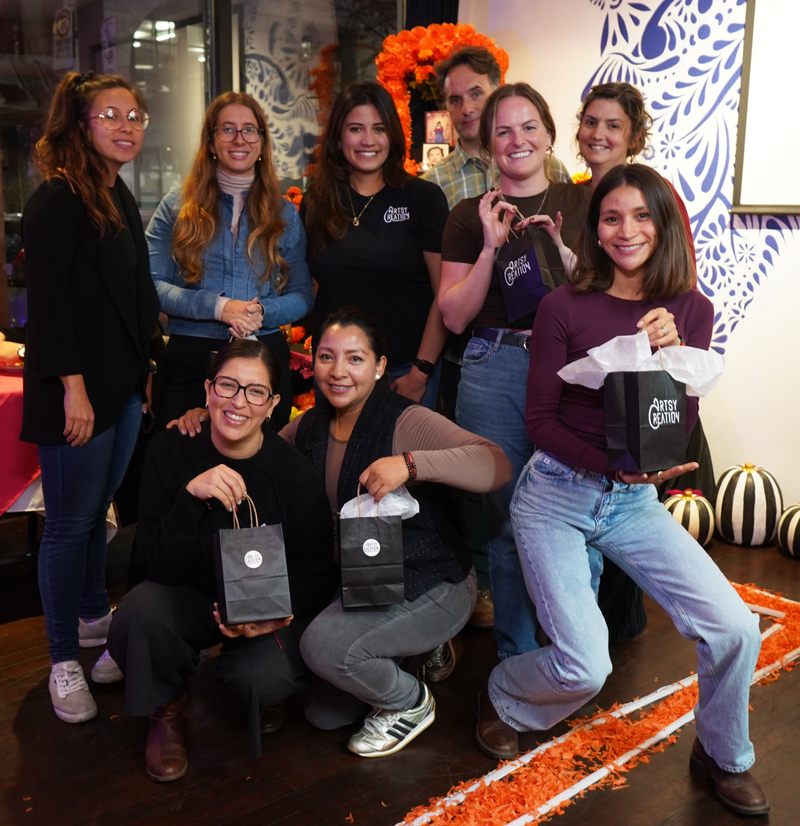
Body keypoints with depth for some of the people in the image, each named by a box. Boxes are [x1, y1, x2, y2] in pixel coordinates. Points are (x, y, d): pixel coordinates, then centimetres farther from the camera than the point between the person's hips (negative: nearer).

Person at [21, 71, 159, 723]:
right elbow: (49, 301, -17)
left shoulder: (119, 196, 15)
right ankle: (65, 659, 15)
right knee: (70, 523, 1)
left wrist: (144, 369, 18)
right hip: (77, 391, -8)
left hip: (122, 384, 8)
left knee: (97, 511, 18)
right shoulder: (57, 200, -12)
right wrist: (73, 387, -19)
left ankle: (92, 615, 36)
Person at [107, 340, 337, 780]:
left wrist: (270, 611, -26)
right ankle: (167, 710, 4)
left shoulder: (295, 475, -17)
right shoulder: (171, 451, -14)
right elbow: (155, 566, -18)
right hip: (190, 598, 1)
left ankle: (253, 693, 12)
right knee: (137, 614, -31)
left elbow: (316, 574, -6)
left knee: (266, 679, -30)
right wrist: (190, 497, -34)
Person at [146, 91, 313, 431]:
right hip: (191, 356, -1)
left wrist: (262, 312, -12)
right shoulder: (178, 205, 5)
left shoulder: (284, 213, 9)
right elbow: (151, 285, -3)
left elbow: (303, 295, 8)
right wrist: (216, 307, -16)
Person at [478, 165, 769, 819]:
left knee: (735, 627, -10)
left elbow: (681, 427, -1)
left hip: (635, 502, 4)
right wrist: (612, 463, -21)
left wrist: (669, 352, -19)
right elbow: (539, 420, -6)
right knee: (585, 667, -13)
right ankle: (503, 698, 23)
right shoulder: (565, 307, -8)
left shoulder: (691, 310, 3)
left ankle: (724, 757, 20)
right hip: (558, 494, -3)